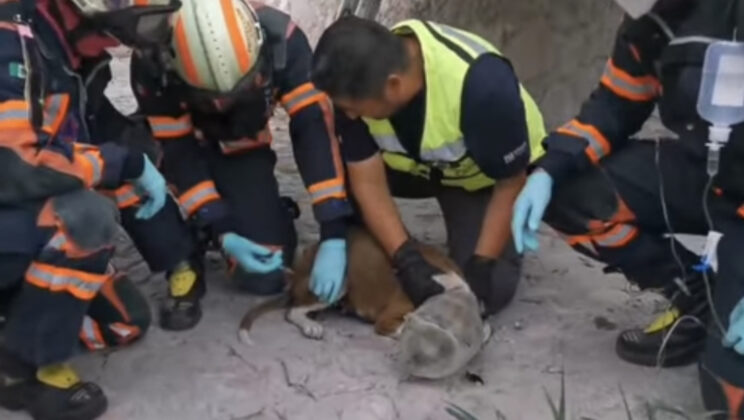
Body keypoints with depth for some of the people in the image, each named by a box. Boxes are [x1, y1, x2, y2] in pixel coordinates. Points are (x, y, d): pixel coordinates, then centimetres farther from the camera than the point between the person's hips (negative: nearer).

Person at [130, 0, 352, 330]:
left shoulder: (280, 37, -33)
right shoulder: (153, 61, -34)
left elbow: (314, 127, -32)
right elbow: (176, 152, -26)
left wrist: (334, 234, -37)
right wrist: (223, 232, -34)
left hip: (243, 152, 0)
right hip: (184, 146, 0)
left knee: (267, 275, -14)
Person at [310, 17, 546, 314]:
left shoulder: (482, 85, -42)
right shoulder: (361, 81, -29)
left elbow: (511, 185, -26)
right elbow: (368, 181, -21)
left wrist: (481, 265, -26)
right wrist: (407, 260, -31)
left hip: (488, 176, -3)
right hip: (415, 162, 4)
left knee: (487, 289, -19)